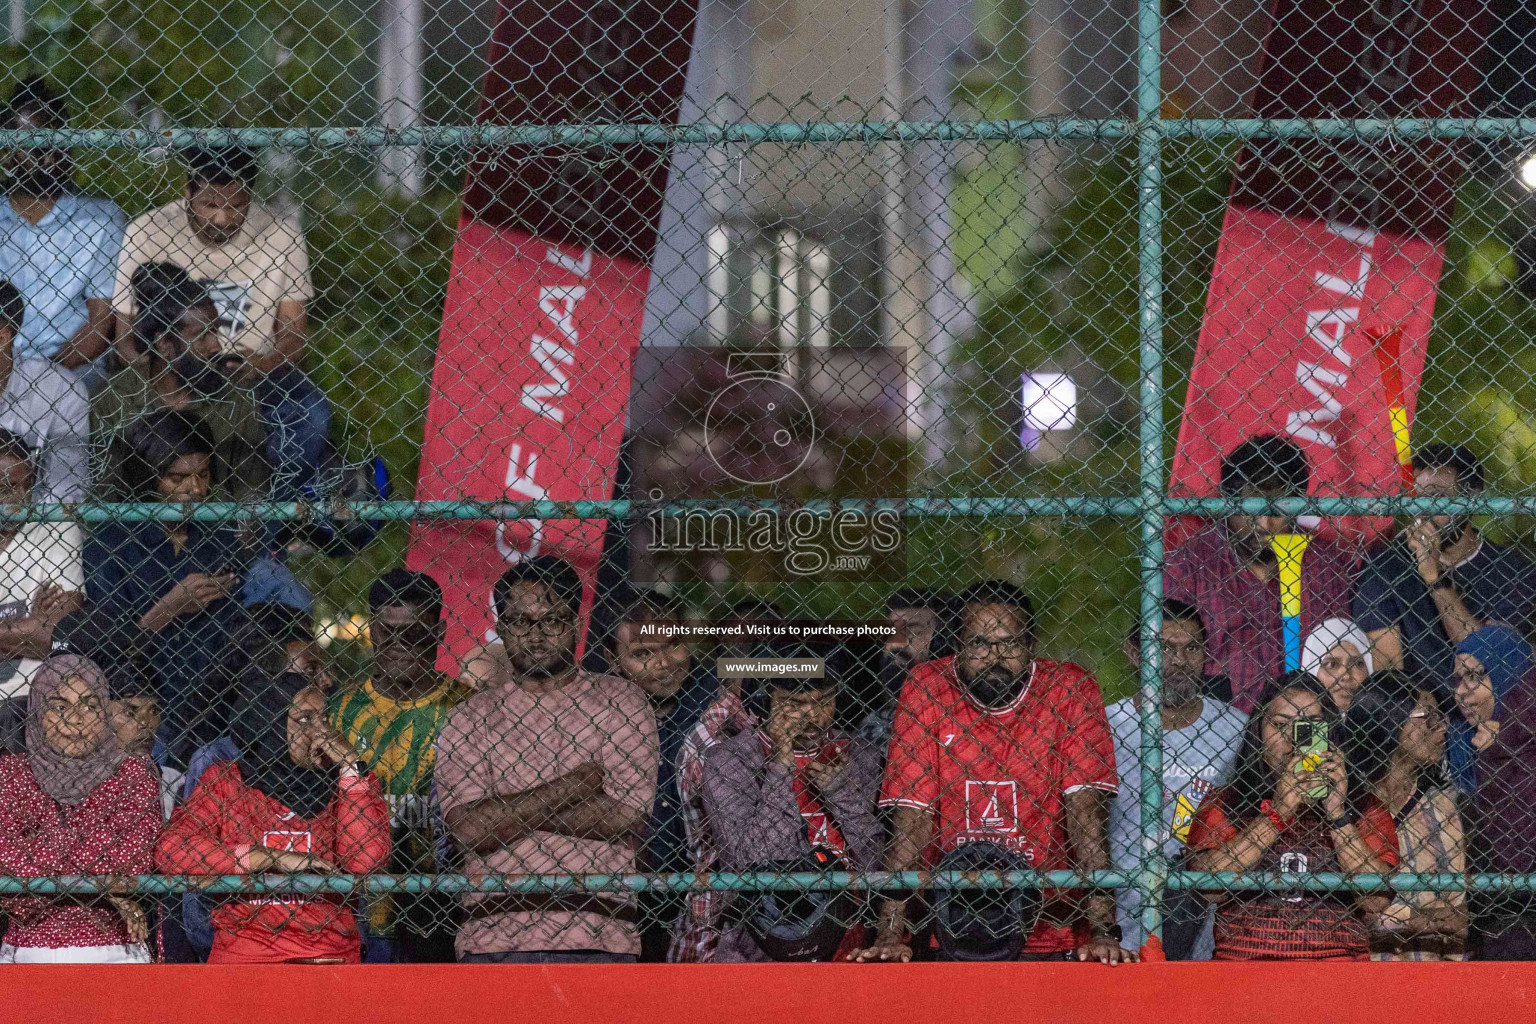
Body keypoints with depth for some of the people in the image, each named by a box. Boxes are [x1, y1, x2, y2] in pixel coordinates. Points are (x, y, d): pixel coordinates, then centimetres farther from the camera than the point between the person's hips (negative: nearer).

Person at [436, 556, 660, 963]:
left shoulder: (619, 701, 11)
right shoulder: (470, 719, 14)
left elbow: (629, 817, -2)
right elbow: (472, 828, -2)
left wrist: (509, 813, 0)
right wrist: (575, 785, -2)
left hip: (597, 939, -1)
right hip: (496, 940, 1)